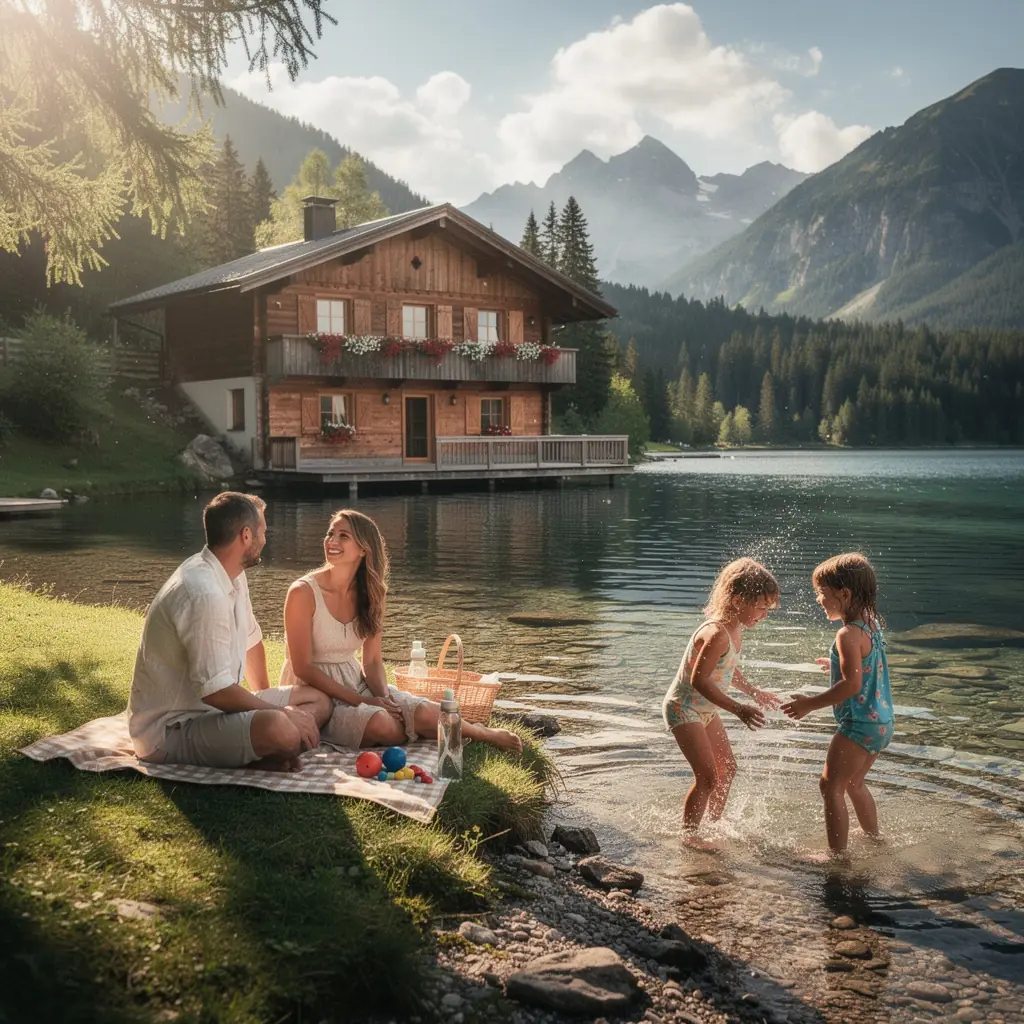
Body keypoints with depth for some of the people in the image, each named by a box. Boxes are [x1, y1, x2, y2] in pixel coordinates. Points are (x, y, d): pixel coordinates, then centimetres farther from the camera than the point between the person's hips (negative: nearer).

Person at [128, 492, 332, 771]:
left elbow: (251, 639, 22)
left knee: (319, 700, 6)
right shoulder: (205, 594, -26)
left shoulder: (233, 576, 5)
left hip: (212, 707, 11)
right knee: (280, 729, -37)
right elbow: (215, 691, -26)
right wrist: (281, 711, -17)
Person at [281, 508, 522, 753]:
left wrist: (383, 698, -17)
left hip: (355, 682, 5)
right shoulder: (303, 592, -17)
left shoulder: (369, 594, 1)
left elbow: (373, 660, 5)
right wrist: (363, 702, -20)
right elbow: (302, 668, -17)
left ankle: (485, 734, 8)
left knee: (424, 712, -19)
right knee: (381, 723, -33)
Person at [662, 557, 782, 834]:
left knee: (727, 768, 19)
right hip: (684, 709, -10)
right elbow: (699, 680, -33)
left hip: (705, 710, 10)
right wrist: (738, 709, -36)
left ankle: (715, 826, 35)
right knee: (707, 777, -11)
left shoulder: (736, 630, 0)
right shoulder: (717, 635, -31)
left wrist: (756, 693, 22)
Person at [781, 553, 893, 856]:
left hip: (860, 724, -10)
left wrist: (810, 704, -20)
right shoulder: (872, 625, 8)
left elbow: (852, 685, -26)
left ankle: (838, 854, 0)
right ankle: (874, 838, 39)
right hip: (882, 722, 10)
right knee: (853, 783, 26)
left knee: (830, 786, -2)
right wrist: (840, 665, 33)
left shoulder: (849, 635, -20)